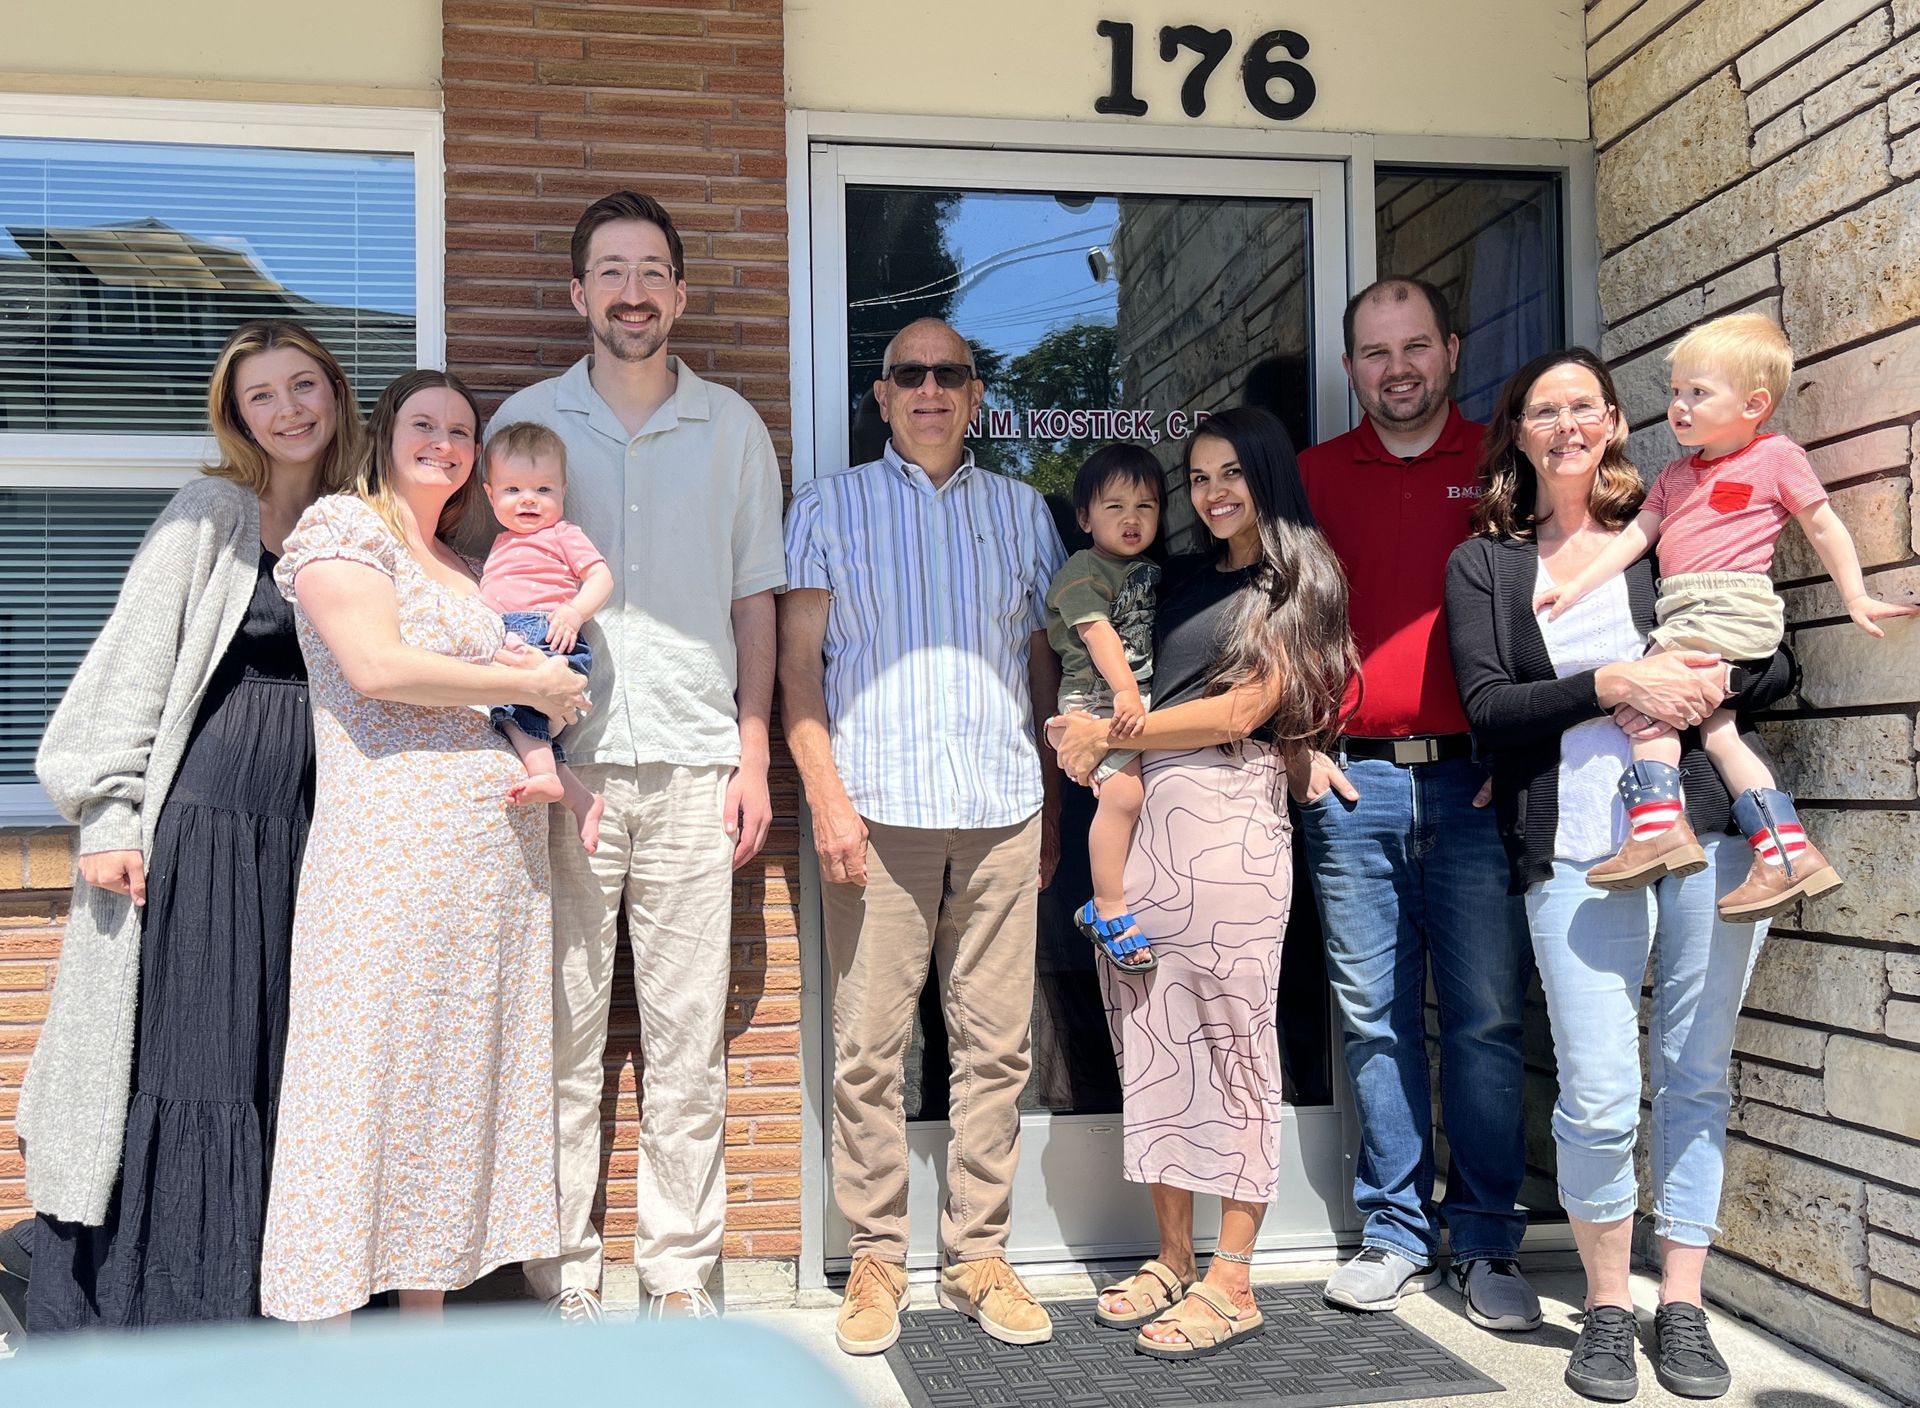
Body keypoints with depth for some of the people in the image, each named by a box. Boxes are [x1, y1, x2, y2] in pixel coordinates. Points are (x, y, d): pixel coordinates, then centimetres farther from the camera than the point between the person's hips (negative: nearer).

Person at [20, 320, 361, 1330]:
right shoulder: (210, 513, -1)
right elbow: (134, 663, -4)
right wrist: (108, 814, -9)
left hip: (307, 828, 5)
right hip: (197, 818, -4)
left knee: (281, 1065, 8)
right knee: (173, 1056, 0)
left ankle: (266, 1302, 20)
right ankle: (140, 1300, 13)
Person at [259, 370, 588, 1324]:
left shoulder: (465, 569, 22)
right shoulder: (342, 526, 0)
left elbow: (522, 676, 27)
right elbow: (375, 665, -14)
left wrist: (554, 687, 4)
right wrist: (528, 686, -6)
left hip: (497, 848, 7)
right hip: (390, 843, -7)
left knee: (461, 1076, 8)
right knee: (367, 1073, -4)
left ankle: (427, 1320, 17)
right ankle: (327, 1336, 5)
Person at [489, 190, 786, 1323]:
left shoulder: (732, 427, 11)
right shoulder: (529, 420, 9)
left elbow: (754, 601, 11)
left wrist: (755, 755, 4)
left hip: (695, 768, 1)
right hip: (563, 762, 0)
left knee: (690, 1038, 3)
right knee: (564, 1034, 2)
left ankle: (682, 1274, 15)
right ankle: (564, 1279, 14)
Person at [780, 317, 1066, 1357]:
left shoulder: (1020, 510, 17)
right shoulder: (831, 506, 10)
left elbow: (1044, 665, 18)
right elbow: (798, 662, 4)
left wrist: (1052, 803, 11)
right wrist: (825, 794, -7)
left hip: (1001, 811, 2)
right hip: (878, 806, -2)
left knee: (995, 1045, 4)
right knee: (869, 1048, -1)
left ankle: (979, 1255, 15)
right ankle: (875, 1260, 11)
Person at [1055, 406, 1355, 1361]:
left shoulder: (1294, 583, 3)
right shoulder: (1185, 579, 21)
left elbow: (1240, 712, -6)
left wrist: (1111, 734, -1)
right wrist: (1096, 740, 2)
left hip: (1229, 818, -6)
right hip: (1144, 814, 6)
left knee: (1232, 1040, -2)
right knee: (1152, 1040, 5)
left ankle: (1230, 1283, 5)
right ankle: (1173, 1260, 16)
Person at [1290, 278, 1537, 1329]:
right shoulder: (1311, 477, 11)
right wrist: (1298, 742, 2)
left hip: (1476, 778, -1)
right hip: (1350, 781, 1)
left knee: (1488, 1018, 1)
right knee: (1375, 1020, 6)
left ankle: (1486, 1242, 12)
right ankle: (1398, 1234, 17)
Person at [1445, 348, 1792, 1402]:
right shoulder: (1483, 562, 11)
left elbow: (1779, 662, 12)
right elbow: (1486, 705, -1)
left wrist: (1707, 687, -9)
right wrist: (1615, 686, -13)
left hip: (1706, 828, 2)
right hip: (1576, 848, -1)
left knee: (1697, 1077, 7)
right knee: (1599, 1098, -6)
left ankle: (1682, 1305, 21)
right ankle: (1606, 1305, 16)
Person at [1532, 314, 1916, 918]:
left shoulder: (1777, 455, 5)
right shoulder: (1677, 474, 25)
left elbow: (1825, 528, 9)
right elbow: (1636, 534, 19)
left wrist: (1856, 600, 8)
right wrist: (1577, 585, 9)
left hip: (1732, 605, -7)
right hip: (1683, 614, 8)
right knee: (1716, 730, -1)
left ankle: (1655, 826, -24)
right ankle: (1788, 852, -2)